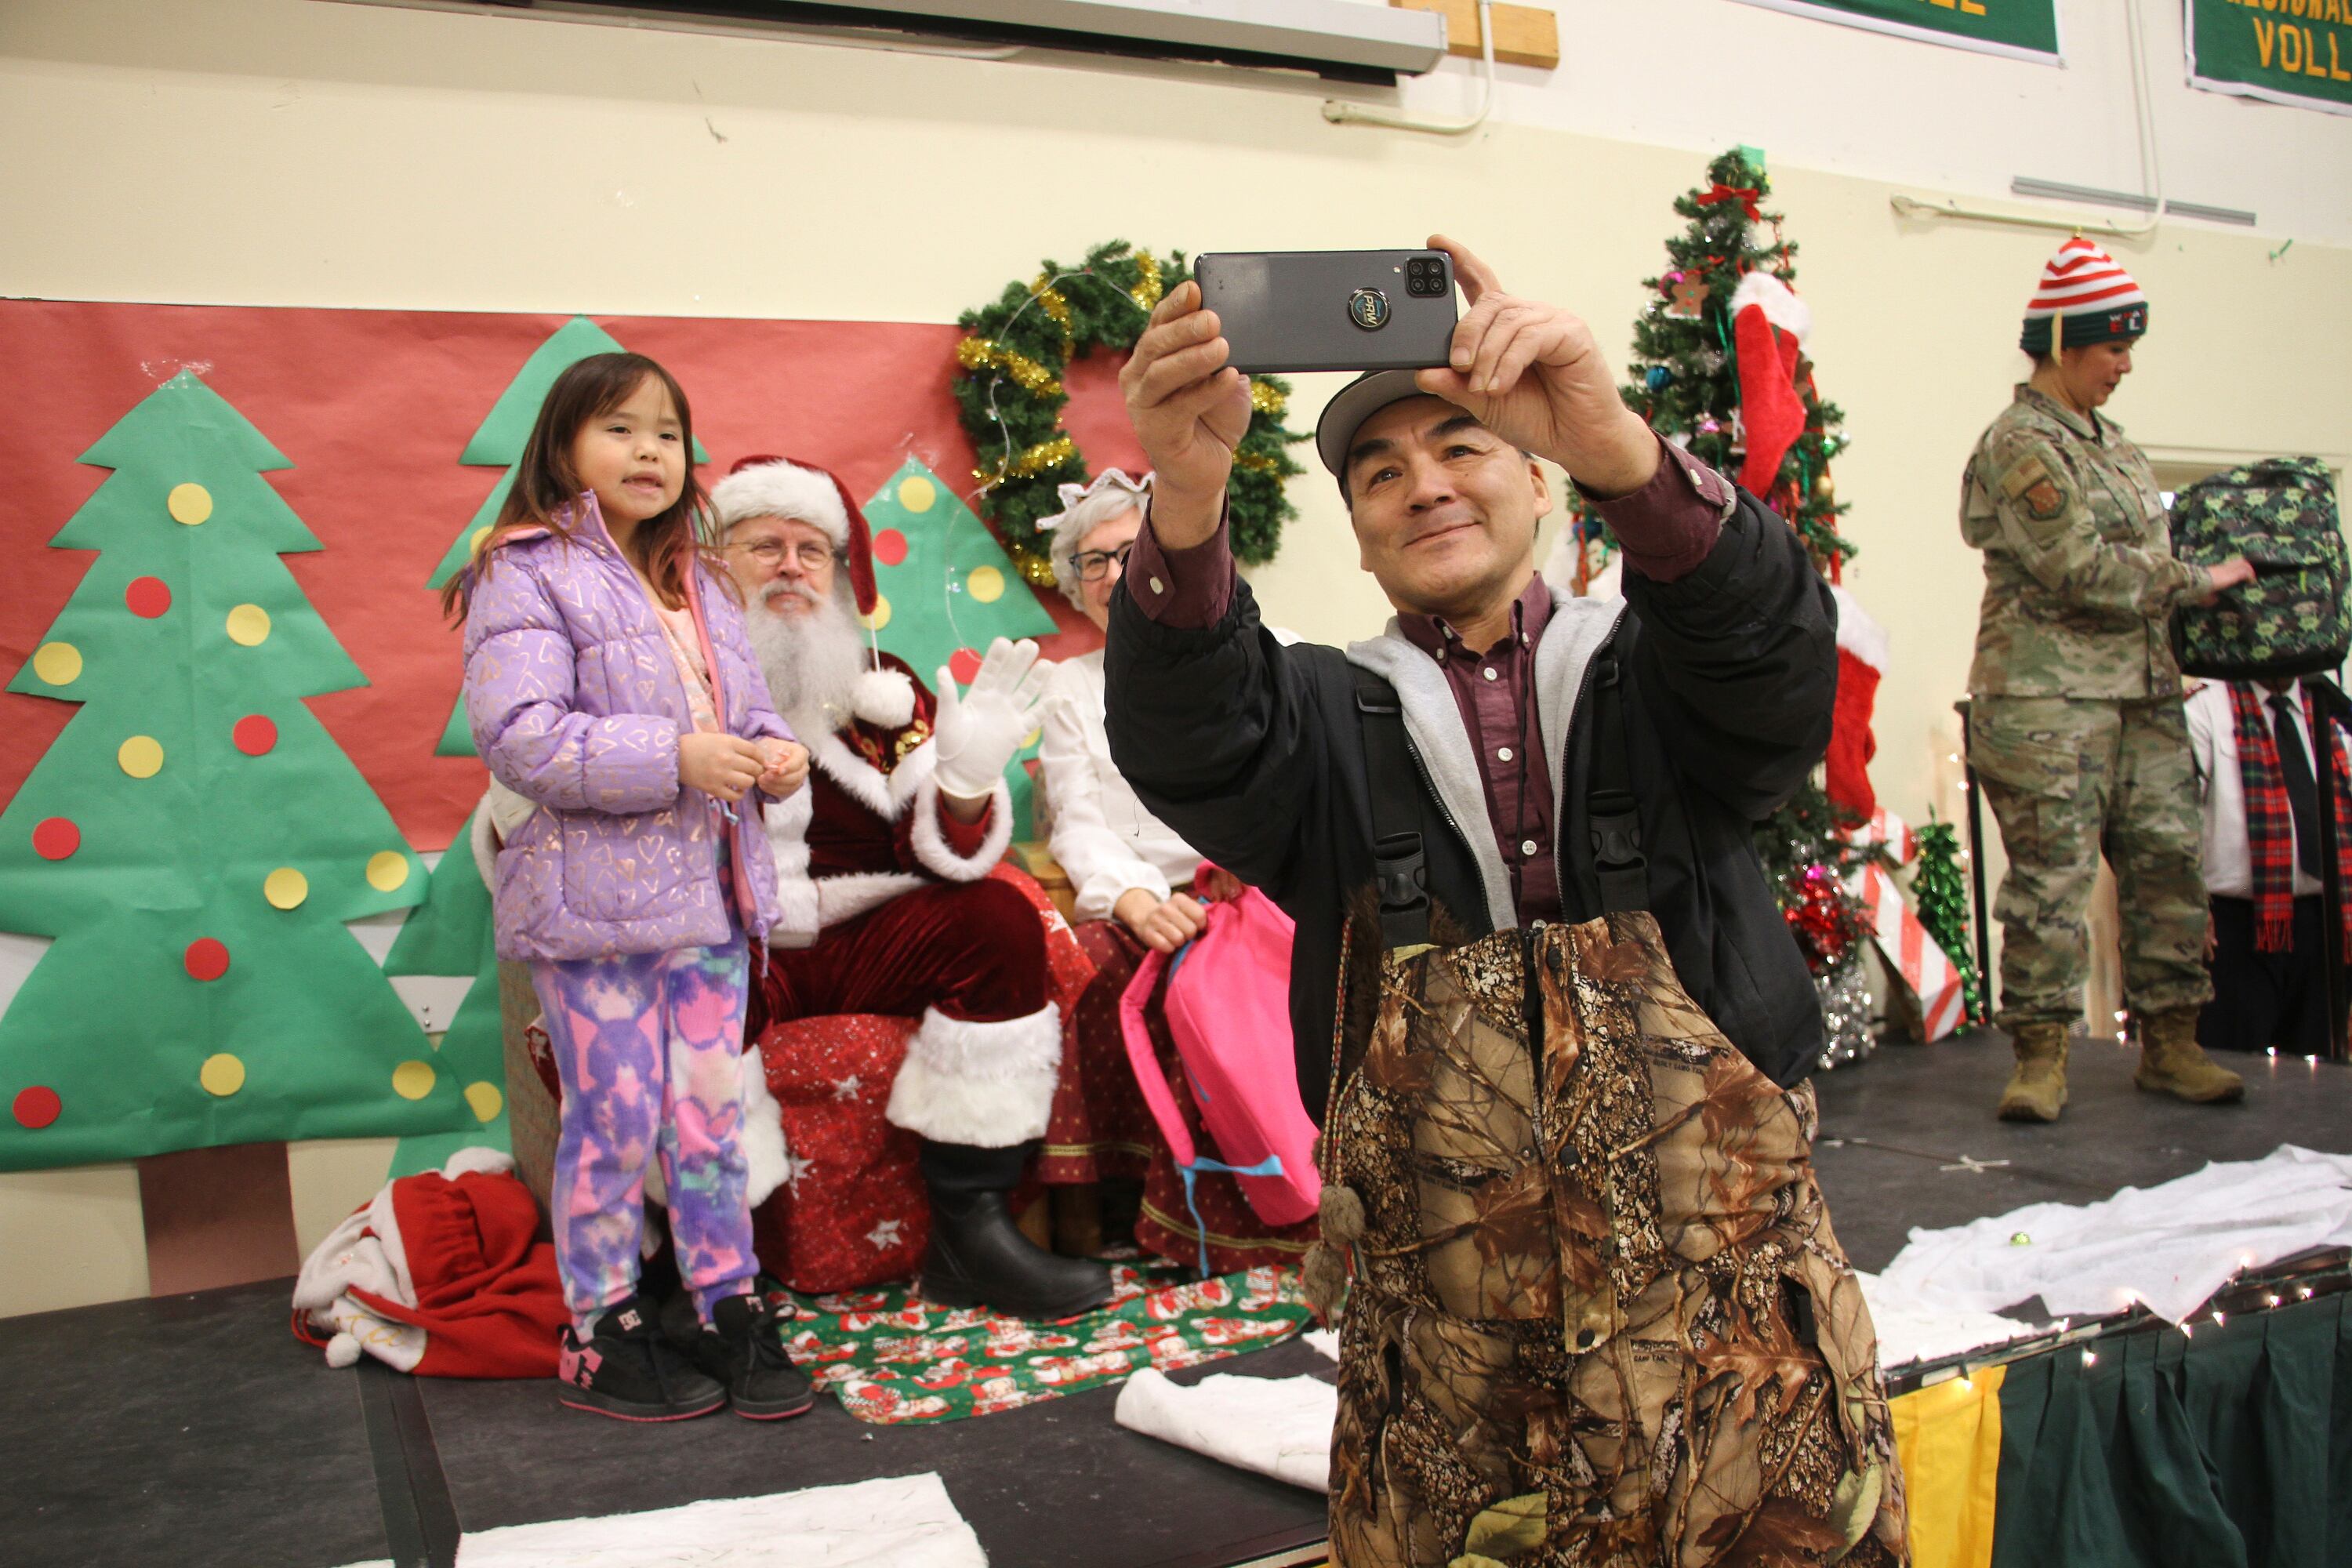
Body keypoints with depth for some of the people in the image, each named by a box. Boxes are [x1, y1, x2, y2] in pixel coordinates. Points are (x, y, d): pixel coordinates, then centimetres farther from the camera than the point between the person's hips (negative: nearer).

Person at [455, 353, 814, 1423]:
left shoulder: (703, 588, 17)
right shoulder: (528, 575, -6)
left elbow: (746, 705, 22)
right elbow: (519, 733, -17)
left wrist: (773, 753, -2)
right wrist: (674, 758, -20)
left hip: (708, 890, 6)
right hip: (592, 892, -6)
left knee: (711, 1114, 10)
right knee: (616, 1119, 1)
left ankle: (731, 1311, 22)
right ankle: (600, 1335, 18)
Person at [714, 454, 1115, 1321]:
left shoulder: (884, 687, 13)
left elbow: (945, 858, 6)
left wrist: (966, 779, -17)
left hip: (863, 944, 5)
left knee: (1002, 919, -17)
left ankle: (971, 1226, -16)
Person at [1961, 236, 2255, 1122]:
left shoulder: (2106, 438, 19)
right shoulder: (2020, 443, -9)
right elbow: (2082, 572, -15)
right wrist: (2201, 581, -5)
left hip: (2142, 690, 9)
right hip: (2047, 694, -8)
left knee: (2167, 860, 7)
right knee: (2051, 874, -7)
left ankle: (2169, 1043, 16)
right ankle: (2041, 1057, 1)